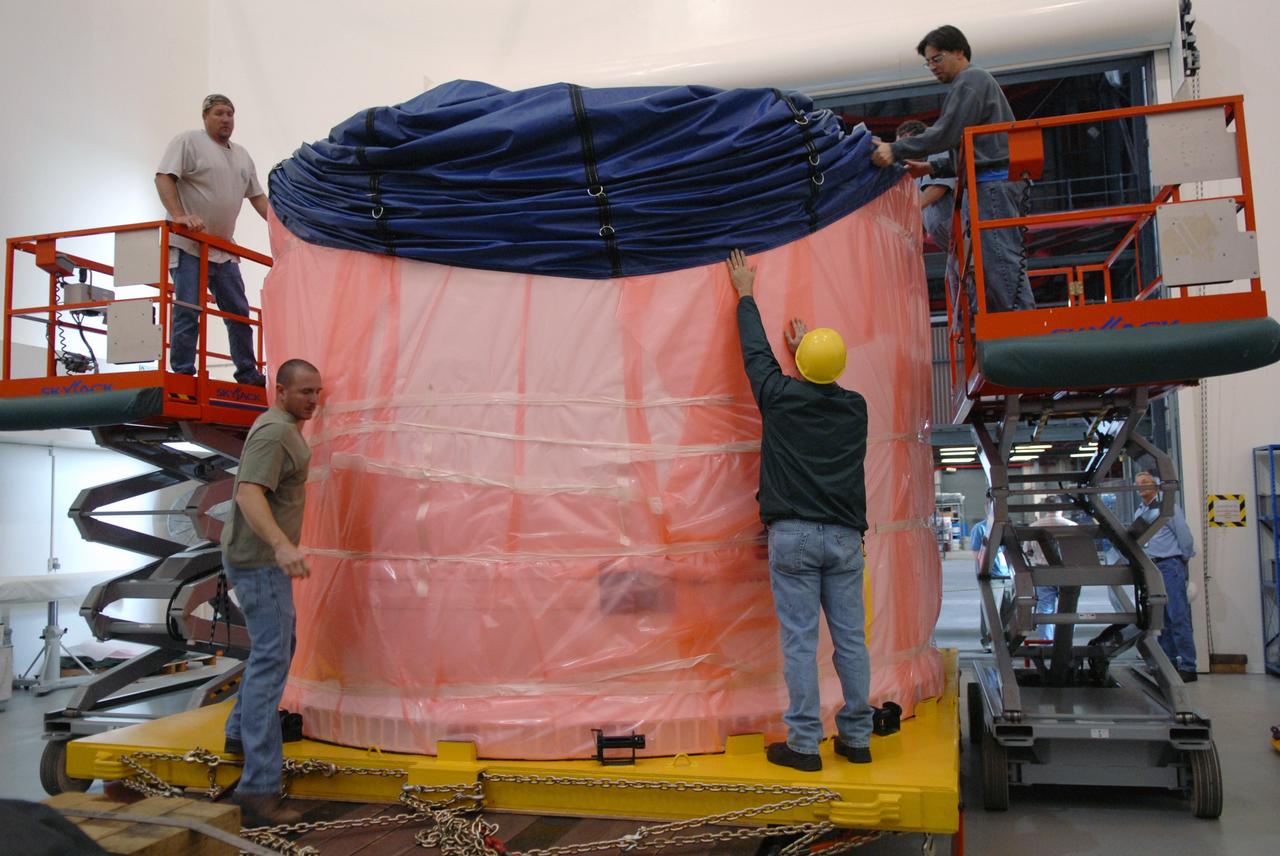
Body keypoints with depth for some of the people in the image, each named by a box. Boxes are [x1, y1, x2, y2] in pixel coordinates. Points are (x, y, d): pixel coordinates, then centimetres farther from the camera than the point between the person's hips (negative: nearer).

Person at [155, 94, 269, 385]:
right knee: (188, 314, -8)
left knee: (239, 313, 10)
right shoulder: (188, 141, -3)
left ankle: (247, 374, 19)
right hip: (189, 246, -7)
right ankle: (183, 377, -3)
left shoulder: (242, 155, 18)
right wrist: (179, 216, -26)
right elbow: (163, 178, -12)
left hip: (224, 250, 7)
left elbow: (257, 196, 20)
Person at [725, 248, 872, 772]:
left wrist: (746, 293, 27)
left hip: (793, 536, -3)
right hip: (844, 537, 4)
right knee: (850, 639, 9)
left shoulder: (781, 396, -1)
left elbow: (756, 351, 13)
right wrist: (804, 349, 42)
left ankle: (804, 744, 4)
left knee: (799, 641, -1)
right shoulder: (855, 408, 9)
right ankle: (856, 738, 18)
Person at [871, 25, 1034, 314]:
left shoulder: (970, 80, -5)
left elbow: (946, 133, -17)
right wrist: (932, 167, 16)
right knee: (994, 259, 7)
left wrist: (895, 150, -18)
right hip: (992, 183, 10)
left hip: (993, 182, -10)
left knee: (1001, 258, -13)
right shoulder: (974, 82, 27)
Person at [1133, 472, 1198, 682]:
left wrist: (1184, 559, 3)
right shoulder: (1138, 513, 18)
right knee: (1161, 618, 10)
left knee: (1178, 617, -10)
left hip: (1169, 566, -7)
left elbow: (1184, 535, -6)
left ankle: (1188, 667, -8)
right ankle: (1169, 661, 16)